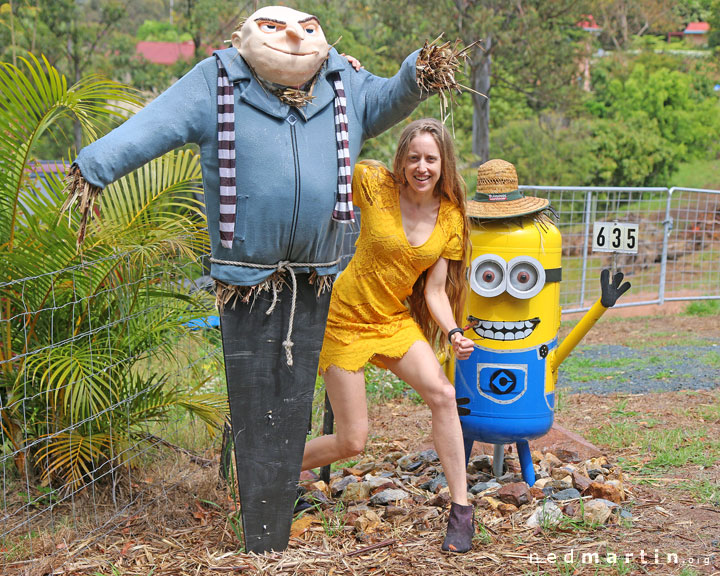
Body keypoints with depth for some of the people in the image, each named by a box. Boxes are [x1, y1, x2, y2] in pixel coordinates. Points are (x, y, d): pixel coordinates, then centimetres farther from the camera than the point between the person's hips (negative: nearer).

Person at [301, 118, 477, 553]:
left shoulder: (451, 218, -4)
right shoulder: (374, 186, -15)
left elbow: (434, 290, -1)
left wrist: (453, 332, -17)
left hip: (396, 320, 4)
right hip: (347, 320, -4)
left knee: (443, 394, -20)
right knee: (351, 443, -3)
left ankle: (462, 510, -7)